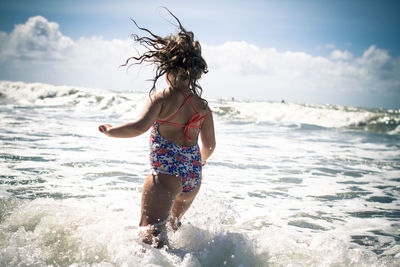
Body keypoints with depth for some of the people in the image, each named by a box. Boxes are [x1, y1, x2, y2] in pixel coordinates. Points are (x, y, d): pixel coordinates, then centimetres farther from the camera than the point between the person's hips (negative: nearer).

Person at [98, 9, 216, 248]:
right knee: (174, 221, 31)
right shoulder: (203, 106, 5)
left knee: (151, 232, -9)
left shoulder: (161, 98, -11)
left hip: (166, 174, -6)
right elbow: (209, 145, 7)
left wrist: (110, 130, -8)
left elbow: (140, 126, -24)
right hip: (193, 177, 7)